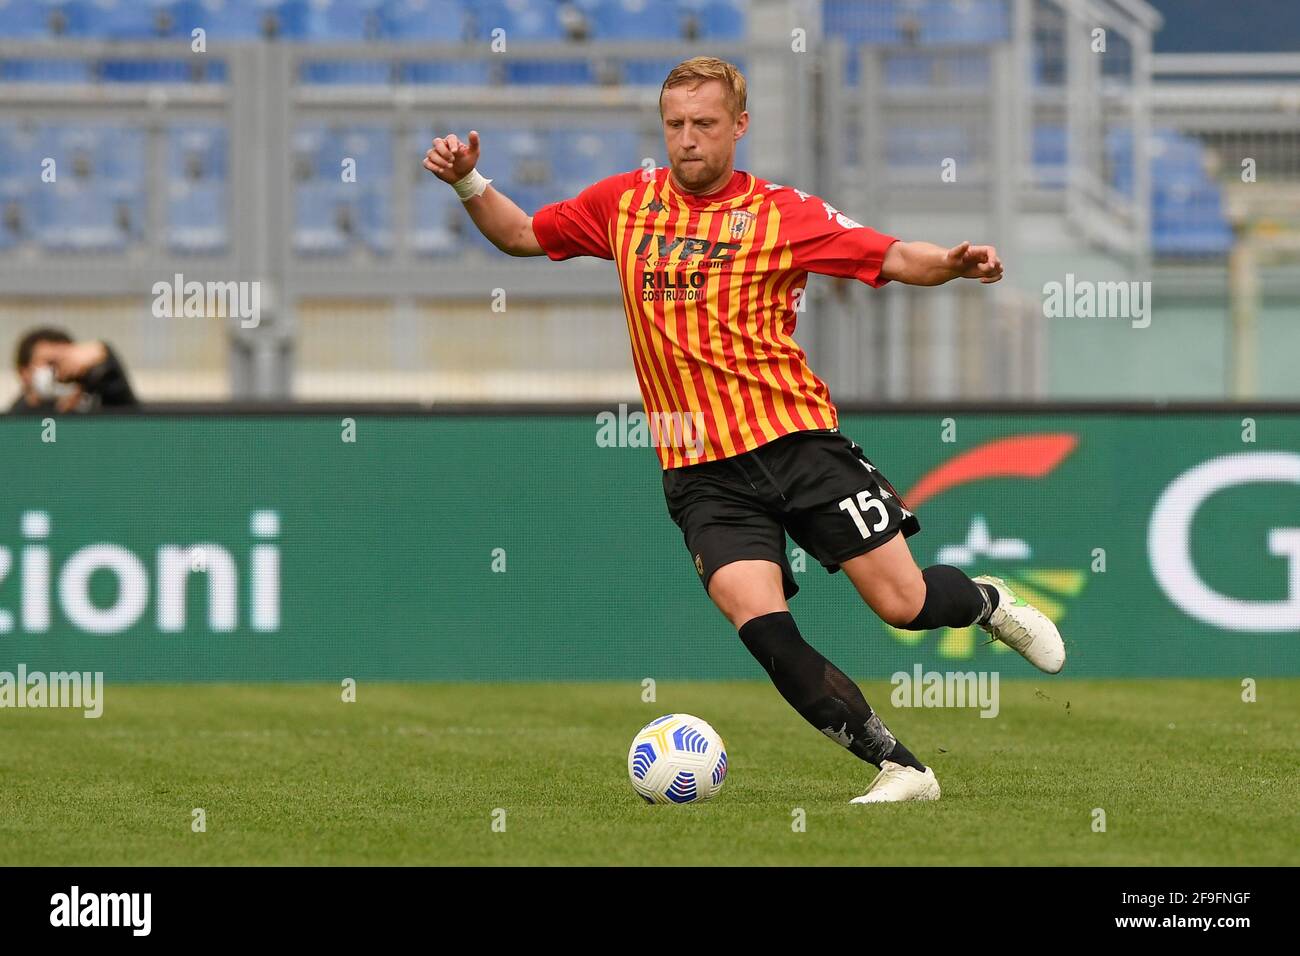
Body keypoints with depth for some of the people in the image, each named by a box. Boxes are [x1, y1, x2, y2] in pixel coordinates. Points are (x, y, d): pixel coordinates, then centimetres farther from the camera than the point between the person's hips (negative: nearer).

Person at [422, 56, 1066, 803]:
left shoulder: (783, 213, 1)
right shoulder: (627, 202, 9)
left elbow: (892, 258, -3)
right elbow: (520, 235, 22)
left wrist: (952, 263, -23)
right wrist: (469, 182, 6)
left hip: (797, 440, -2)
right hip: (703, 473, 2)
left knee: (904, 603, -5)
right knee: (764, 629, -17)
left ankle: (988, 603, 32)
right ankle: (901, 769, -6)